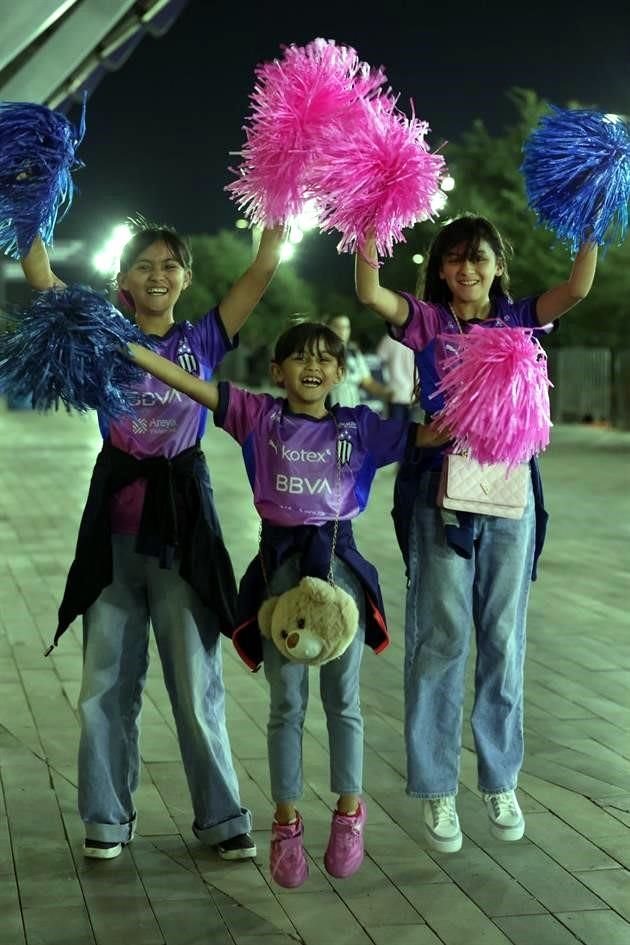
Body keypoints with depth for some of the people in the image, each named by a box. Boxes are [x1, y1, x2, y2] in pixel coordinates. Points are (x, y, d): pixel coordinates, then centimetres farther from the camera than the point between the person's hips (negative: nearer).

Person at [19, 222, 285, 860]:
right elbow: (38, 270, -4)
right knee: (107, 681, 8)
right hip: (115, 521, 1)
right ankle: (107, 816, 20)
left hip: (183, 520, -1)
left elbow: (262, 270, -2)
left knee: (197, 681, 4)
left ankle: (221, 816, 15)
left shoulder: (204, 340, 5)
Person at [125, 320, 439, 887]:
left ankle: (349, 813, 22)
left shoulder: (360, 427, 3)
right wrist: (125, 347, -13)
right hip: (279, 563, 0)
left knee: (343, 699, 7)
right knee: (286, 702, 7)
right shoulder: (261, 417, 1)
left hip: (340, 563, 0)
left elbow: (426, 434, 2)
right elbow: (192, 384, -6)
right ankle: (287, 823, 17)